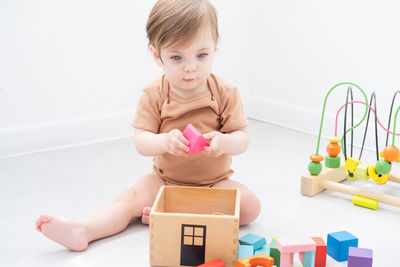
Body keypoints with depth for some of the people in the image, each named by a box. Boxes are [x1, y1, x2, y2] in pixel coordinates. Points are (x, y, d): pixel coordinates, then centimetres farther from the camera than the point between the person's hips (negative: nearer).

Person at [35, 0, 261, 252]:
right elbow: (141, 141, -13)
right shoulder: (154, 94, -9)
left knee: (250, 205, -24)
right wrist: (164, 141, -37)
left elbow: (242, 138, -11)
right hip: (166, 179, 1)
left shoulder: (225, 92, -10)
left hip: (214, 182, 0)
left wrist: (224, 141, -36)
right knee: (132, 198, -19)